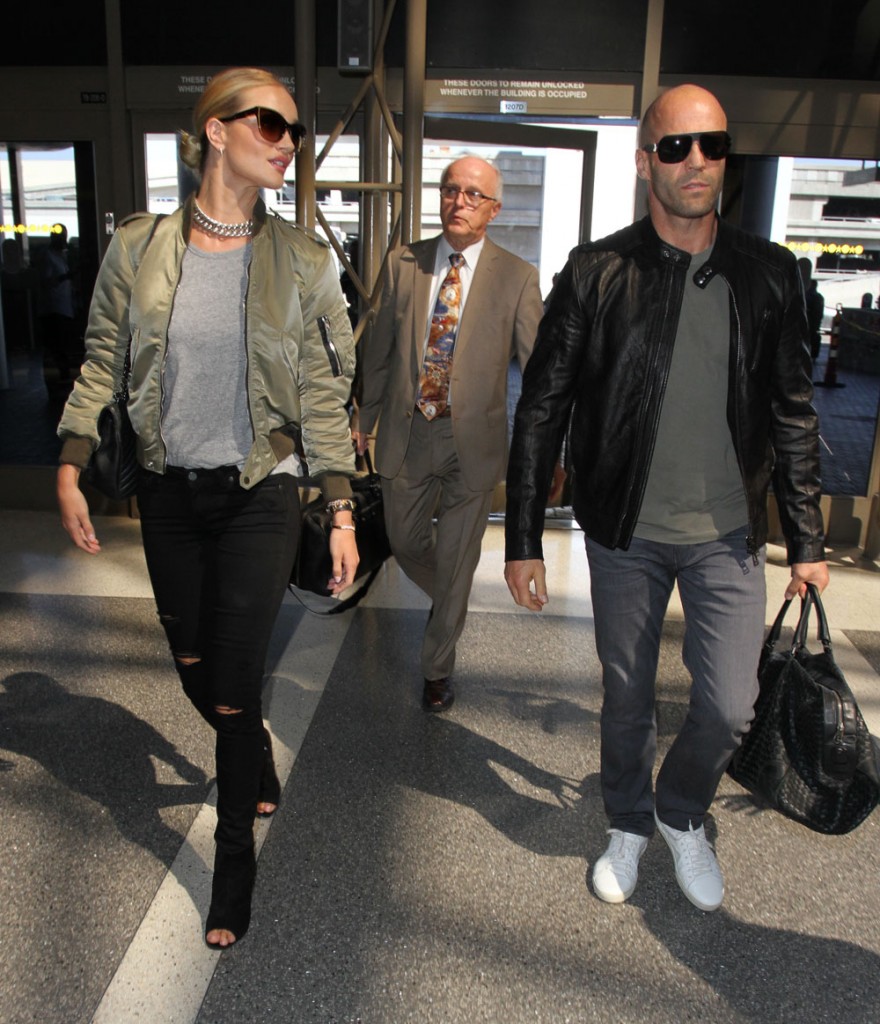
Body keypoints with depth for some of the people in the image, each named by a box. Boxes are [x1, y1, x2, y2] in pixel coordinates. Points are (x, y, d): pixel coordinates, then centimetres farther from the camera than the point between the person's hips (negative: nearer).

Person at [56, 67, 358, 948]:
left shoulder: (302, 261, -6)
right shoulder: (138, 248, -3)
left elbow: (324, 395, -4)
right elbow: (101, 364, 6)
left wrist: (342, 512, -7)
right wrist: (69, 470, -1)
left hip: (258, 495, -2)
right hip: (168, 491, 3)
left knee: (232, 686, 0)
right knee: (193, 668, 17)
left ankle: (234, 864, 23)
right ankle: (259, 773, 49)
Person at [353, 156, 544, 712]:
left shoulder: (517, 277, -6)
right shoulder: (403, 263, 2)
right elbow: (379, 348, 10)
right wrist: (365, 418, 14)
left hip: (473, 440, -3)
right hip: (406, 433, 3)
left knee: (456, 562, 8)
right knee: (406, 543, 17)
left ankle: (438, 669, 30)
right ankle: (449, 600, 52)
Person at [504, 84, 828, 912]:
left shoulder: (767, 275, 0)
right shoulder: (596, 273, -6)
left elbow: (793, 415, 6)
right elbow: (541, 409, -5)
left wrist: (807, 540, 4)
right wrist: (523, 541, -7)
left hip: (727, 534, 1)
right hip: (625, 533, -1)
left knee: (729, 705, 2)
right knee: (626, 699, 13)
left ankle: (682, 814, 35)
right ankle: (629, 825, 40)